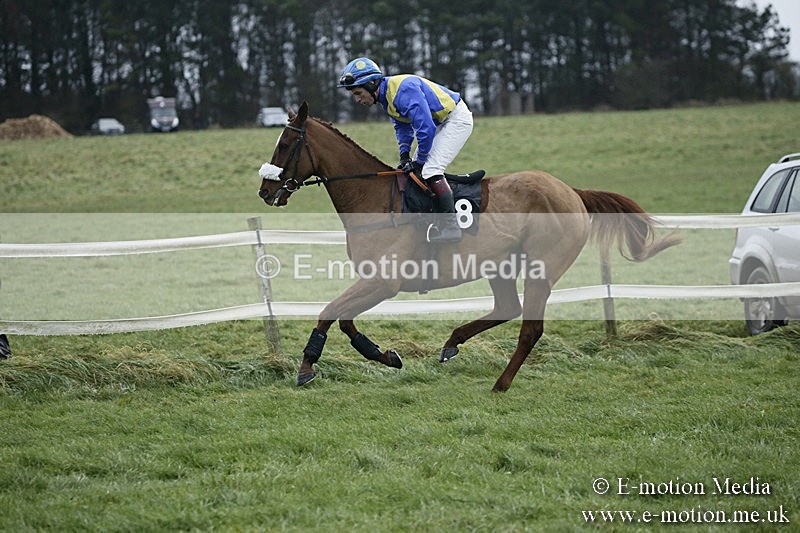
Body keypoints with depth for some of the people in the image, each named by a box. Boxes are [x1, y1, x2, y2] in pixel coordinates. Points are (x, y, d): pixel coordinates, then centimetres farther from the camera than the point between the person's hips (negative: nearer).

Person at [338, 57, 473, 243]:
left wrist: (419, 162, -19)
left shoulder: (403, 90, -30)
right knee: (413, 169, 9)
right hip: (440, 121, 10)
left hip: (458, 119, -10)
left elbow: (425, 127, -30)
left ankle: (451, 226, -19)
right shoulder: (386, 95, 2)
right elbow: (402, 126, 18)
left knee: (430, 169, -19)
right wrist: (405, 154, 4)